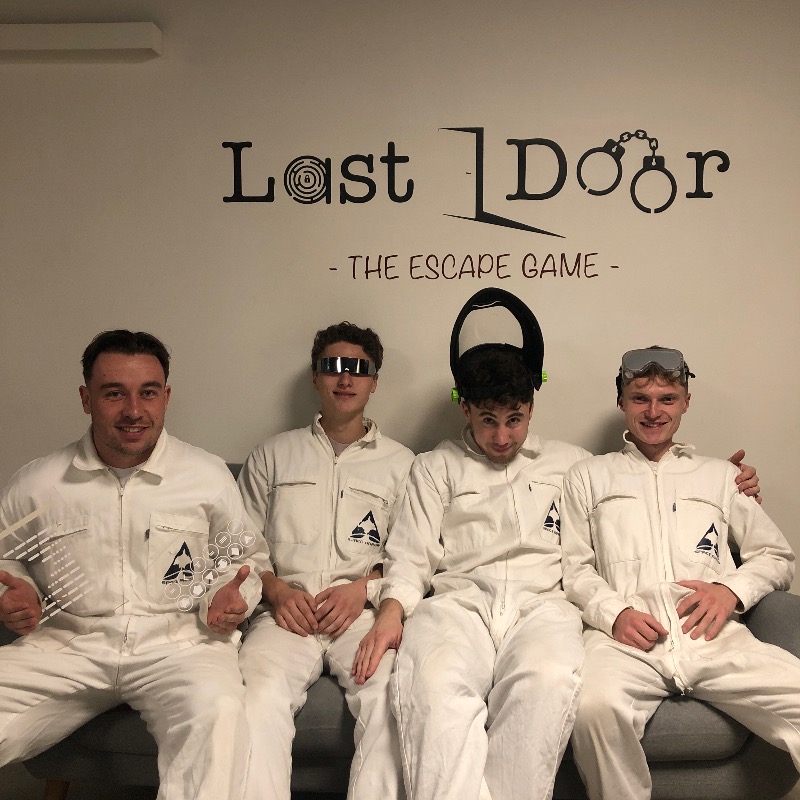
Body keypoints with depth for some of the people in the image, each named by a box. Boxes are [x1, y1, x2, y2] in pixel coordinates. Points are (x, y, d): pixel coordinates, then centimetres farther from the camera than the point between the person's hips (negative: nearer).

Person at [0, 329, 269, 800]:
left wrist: (232, 597, -6)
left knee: (217, 711, -34)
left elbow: (248, 558, 15)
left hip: (178, 642, -1)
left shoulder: (210, 476, 5)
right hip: (67, 644, 2)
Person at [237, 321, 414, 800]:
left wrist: (364, 586, -7)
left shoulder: (401, 463, 17)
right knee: (261, 693, -32)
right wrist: (275, 590, -2)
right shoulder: (273, 455, 21)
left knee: (393, 692, -32)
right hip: (288, 609, 1)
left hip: (364, 611, 0)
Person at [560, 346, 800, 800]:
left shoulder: (720, 476, 28)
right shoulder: (589, 476, 23)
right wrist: (613, 612, -7)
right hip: (626, 633, -1)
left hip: (715, 635, 2)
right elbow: (575, 566, 13)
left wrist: (732, 590, 2)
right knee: (596, 707, -35)